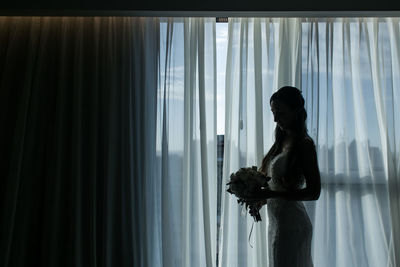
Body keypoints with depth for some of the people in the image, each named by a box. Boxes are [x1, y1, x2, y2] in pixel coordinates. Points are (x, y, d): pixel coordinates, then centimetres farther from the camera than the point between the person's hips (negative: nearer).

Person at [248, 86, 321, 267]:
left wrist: (268, 194, -23)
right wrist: (262, 197, -1)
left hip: (291, 223, -8)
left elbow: (313, 192, -19)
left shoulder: (304, 145, -15)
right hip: (277, 221, 8)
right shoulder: (283, 140, 9)